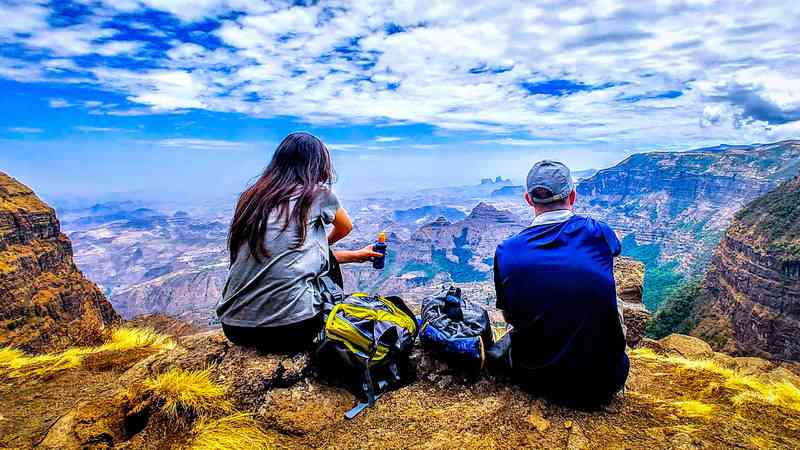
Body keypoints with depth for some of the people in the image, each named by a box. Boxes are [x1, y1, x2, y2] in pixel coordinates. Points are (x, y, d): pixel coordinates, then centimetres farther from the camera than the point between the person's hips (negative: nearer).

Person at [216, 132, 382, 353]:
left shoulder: (251, 196, 10)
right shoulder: (317, 194, -4)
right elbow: (345, 227, 17)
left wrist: (355, 255, 27)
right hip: (291, 330, -5)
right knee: (328, 259, 21)